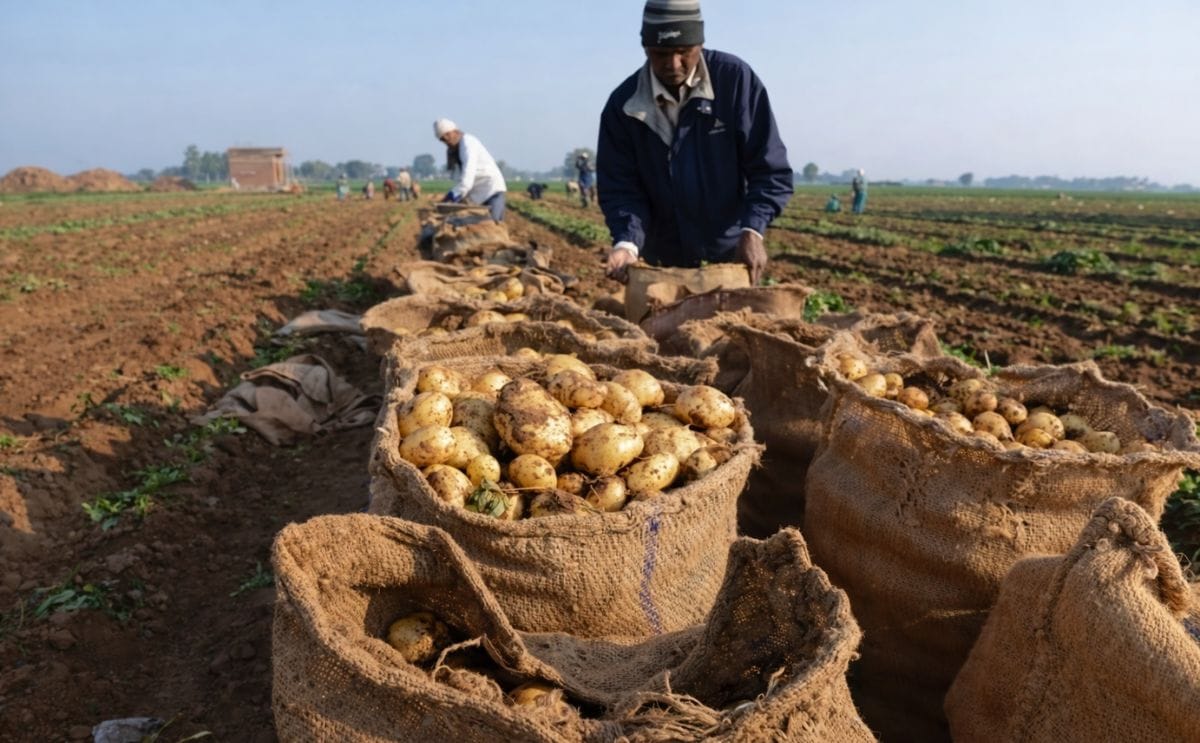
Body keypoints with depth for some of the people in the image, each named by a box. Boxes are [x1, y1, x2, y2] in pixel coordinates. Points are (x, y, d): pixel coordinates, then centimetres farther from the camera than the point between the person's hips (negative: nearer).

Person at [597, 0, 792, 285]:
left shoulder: (736, 79, -12)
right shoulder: (623, 104, -7)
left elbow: (769, 170, -10)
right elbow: (619, 186, -7)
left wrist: (752, 230, -25)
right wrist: (627, 243, -26)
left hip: (731, 255, -1)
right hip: (662, 262, 2)